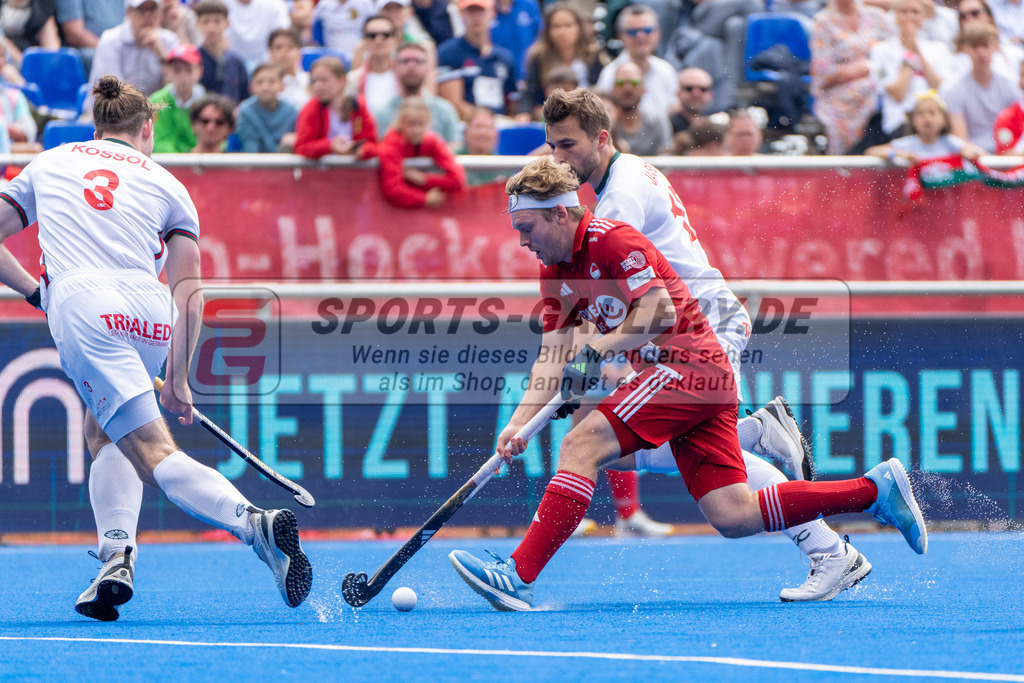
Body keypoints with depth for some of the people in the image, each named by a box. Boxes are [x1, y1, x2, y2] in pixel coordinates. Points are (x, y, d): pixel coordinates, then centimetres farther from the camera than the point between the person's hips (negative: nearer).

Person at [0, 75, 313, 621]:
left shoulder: (49, 163, 25)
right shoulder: (167, 186, 22)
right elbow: (189, 293, 15)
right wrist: (176, 382, 21)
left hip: (82, 305, -3)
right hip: (150, 315, 3)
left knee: (155, 453, -11)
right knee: (104, 432, 24)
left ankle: (255, 523, -34)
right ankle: (116, 559, 3)